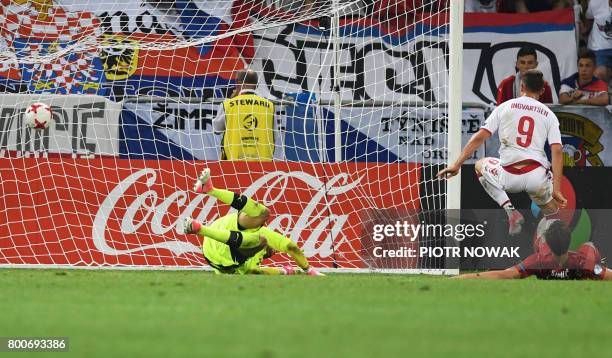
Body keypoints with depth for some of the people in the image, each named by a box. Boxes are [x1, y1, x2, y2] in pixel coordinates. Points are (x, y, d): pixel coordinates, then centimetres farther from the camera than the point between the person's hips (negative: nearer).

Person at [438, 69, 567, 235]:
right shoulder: (549, 114, 10)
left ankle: (510, 211, 13)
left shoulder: (505, 107, 10)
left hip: (509, 178, -1)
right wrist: (556, 190, -2)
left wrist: (457, 164, 2)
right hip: (537, 178, 1)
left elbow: (480, 137, 1)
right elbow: (557, 151, -1)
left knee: (480, 165, 30)